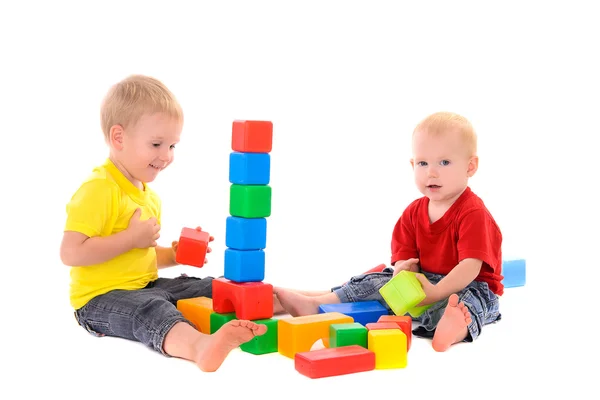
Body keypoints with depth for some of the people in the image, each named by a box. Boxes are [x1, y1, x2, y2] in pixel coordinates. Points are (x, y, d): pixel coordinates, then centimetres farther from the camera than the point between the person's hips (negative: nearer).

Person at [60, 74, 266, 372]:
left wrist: (175, 255, 7)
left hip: (146, 287, 10)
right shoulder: (98, 189, -15)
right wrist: (132, 238, -21)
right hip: (101, 299, -10)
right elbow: (70, 253, -25)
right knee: (151, 310, -39)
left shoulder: (149, 194, 18)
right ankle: (200, 346, -67)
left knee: (218, 288, 0)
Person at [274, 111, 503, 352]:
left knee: (466, 301, -41)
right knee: (372, 283, 0)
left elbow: (471, 265, -25)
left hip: (468, 286, -8)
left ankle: (457, 328, -76)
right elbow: (405, 258, 2)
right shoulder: (414, 213, 8)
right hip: (421, 281, 8)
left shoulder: (473, 213, -15)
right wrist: (402, 274, -23)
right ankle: (312, 305, -6)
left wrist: (436, 292, -33)